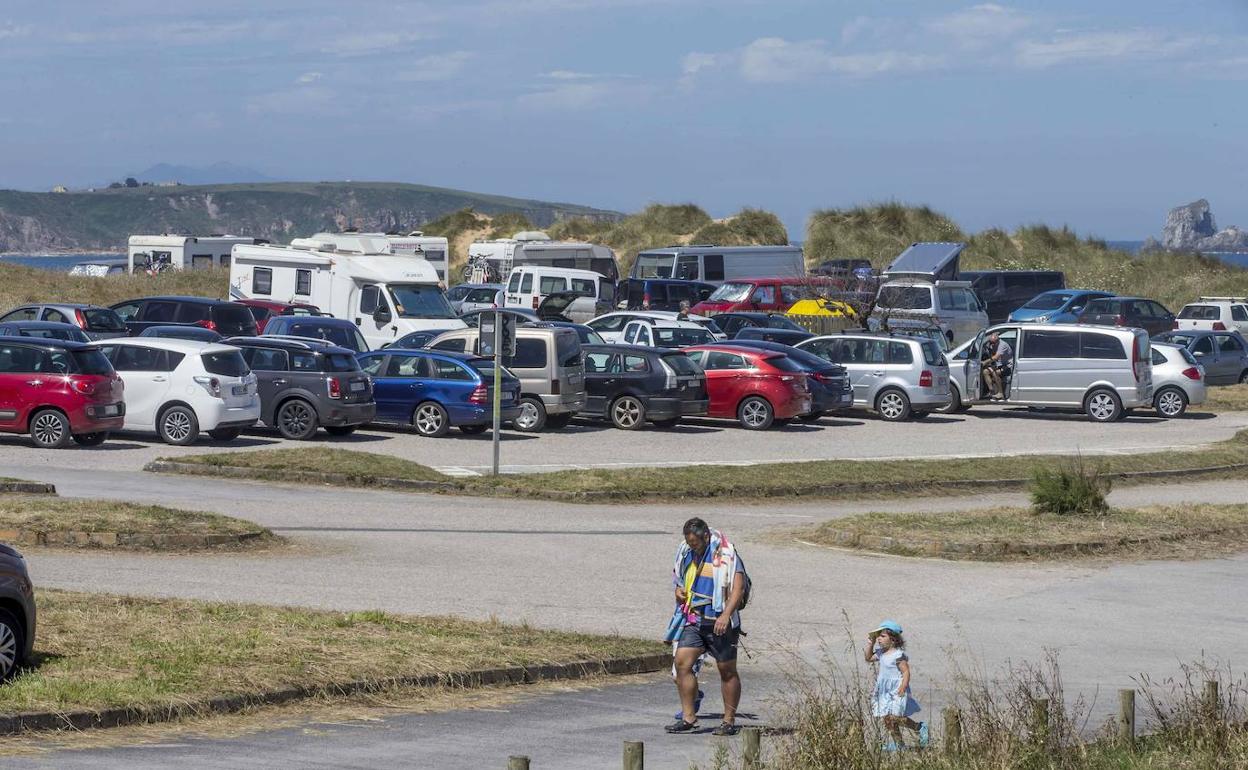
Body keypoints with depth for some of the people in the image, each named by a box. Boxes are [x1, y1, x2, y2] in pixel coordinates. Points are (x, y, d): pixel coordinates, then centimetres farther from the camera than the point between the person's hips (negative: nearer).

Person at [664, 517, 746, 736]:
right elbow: (677, 574, 25)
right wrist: (678, 589, 2)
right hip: (693, 620, 6)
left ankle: (729, 721, 12)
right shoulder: (685, 552, 8)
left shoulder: (725, 554, -13)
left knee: (727, 670, 3)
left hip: (718, 622, -6)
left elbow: (738, 587, -18)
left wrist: (726, 615, -28)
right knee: (682, 662, -6)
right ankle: (688, 718, 0)